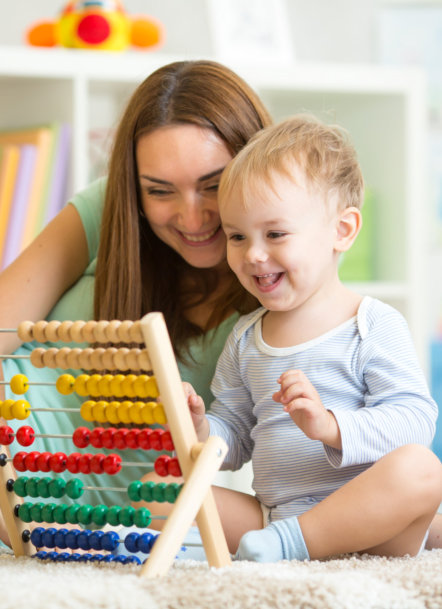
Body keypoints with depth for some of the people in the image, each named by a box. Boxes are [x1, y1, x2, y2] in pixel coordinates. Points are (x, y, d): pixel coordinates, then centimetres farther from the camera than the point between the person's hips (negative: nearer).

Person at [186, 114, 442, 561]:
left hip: (362, 525, -4)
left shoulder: (374, 327, -4)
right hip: (271, 514, 5)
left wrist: (330, 426, -27)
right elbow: (236, 440, 22)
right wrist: (200, 431, -2)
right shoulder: (245, 339, 15)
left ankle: (292, 542, -34)